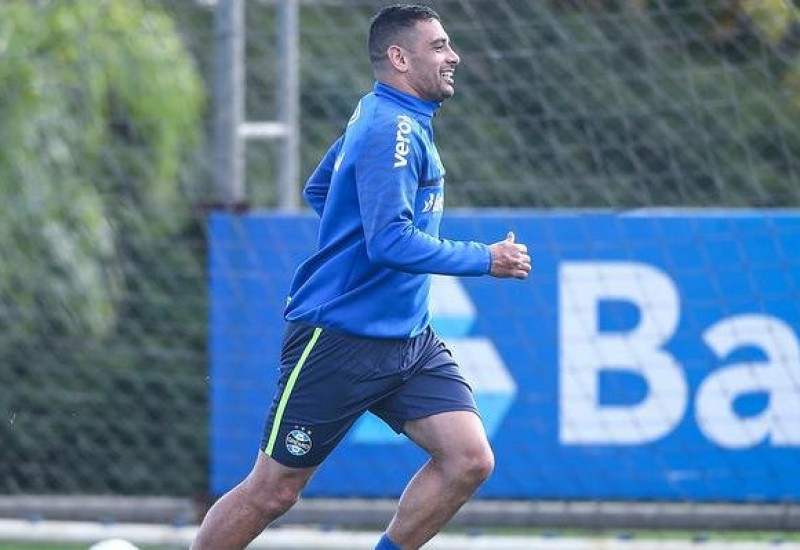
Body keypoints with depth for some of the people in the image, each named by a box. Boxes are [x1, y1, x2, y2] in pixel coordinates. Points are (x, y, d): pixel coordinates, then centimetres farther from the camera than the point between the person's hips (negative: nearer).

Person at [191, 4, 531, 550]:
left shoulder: (378, 116, 13)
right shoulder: (392, 130, -18)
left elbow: (319, 190, 27)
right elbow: (391, 242, -27)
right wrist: (485, 259, -20)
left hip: (408, 340, 9)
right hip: (338, 337, -9)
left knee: (470, 460, -8)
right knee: (272, 491, 0)